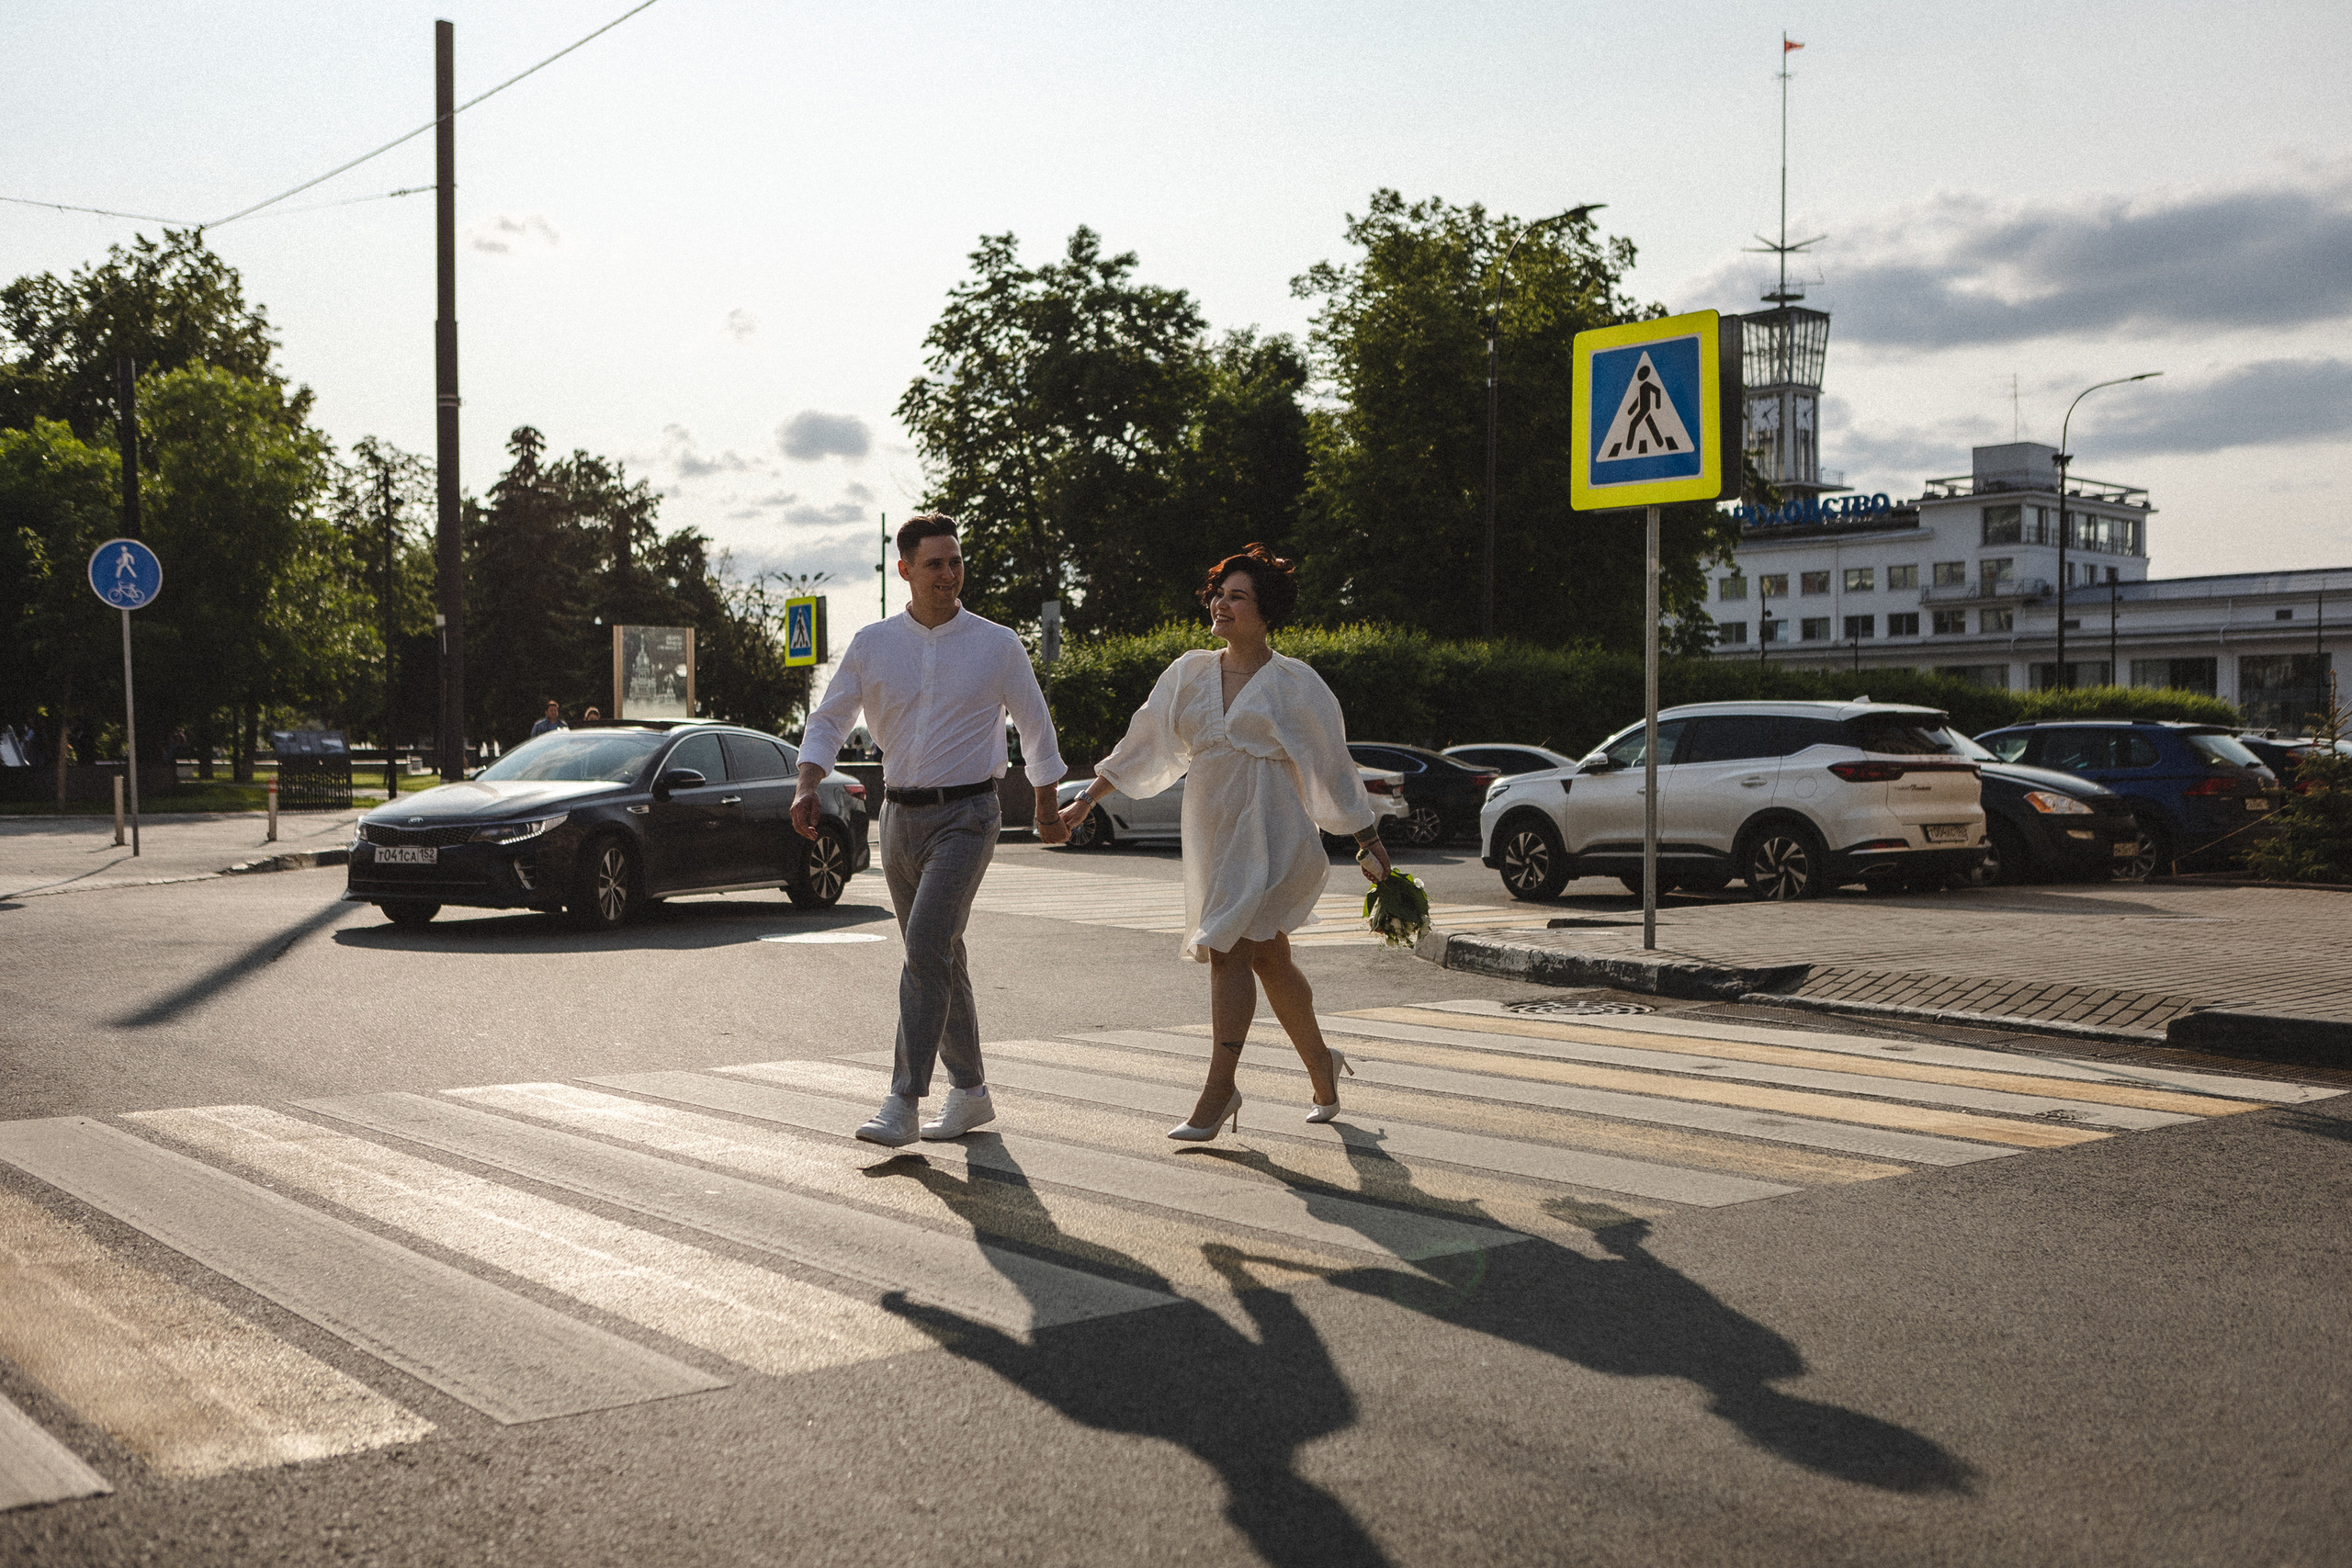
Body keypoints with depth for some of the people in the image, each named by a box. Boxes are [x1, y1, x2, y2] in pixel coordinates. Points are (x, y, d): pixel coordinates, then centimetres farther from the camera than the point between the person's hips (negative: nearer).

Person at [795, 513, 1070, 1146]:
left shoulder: (997, 644, -1)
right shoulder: (871, 644, 4)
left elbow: (1036, 727, 11)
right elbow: (828, 721, 7)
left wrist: (1047, 809, 18)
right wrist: (807, 786, -11)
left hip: (966, 814, -4)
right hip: (900, 815, 4)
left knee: (926, 946, -19)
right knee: (940, 957, 12)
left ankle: (902, 1103, -18)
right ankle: (969, 1092, 25)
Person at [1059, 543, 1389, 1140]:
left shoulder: (1294, 683, -3)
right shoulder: (1190, 672, 9)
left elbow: (1333, 766, 1)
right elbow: (1141, 744, 13)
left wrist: (1367, 840, 3)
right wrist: (1084, 800, 10)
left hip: (1269, 835, -5)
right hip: (1210, 836, 5)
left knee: (1228, 949, -15)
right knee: (1267, 956, 13)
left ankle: (1218, 1090, -11)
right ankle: (1321, 1066, 31)